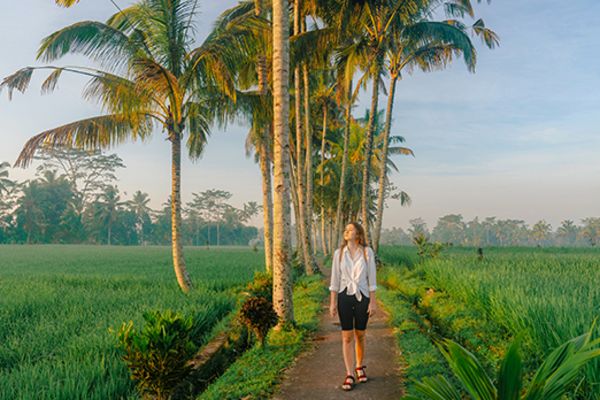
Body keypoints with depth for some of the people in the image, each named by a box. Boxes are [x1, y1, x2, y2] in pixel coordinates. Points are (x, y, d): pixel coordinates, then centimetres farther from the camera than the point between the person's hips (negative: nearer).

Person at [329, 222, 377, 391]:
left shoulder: (367, 252, -5)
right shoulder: (339, 253, -1)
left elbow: (371, 278, -3)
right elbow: (335, 279, 2)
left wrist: (373, 301, -5)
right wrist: (332, 302, -1)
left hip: (362, 297, 0)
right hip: (345, 297, 1)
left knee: (360, 335, 11)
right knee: (347, 337, 0)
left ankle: (359, 367, 34)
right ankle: (350, 375, 7)